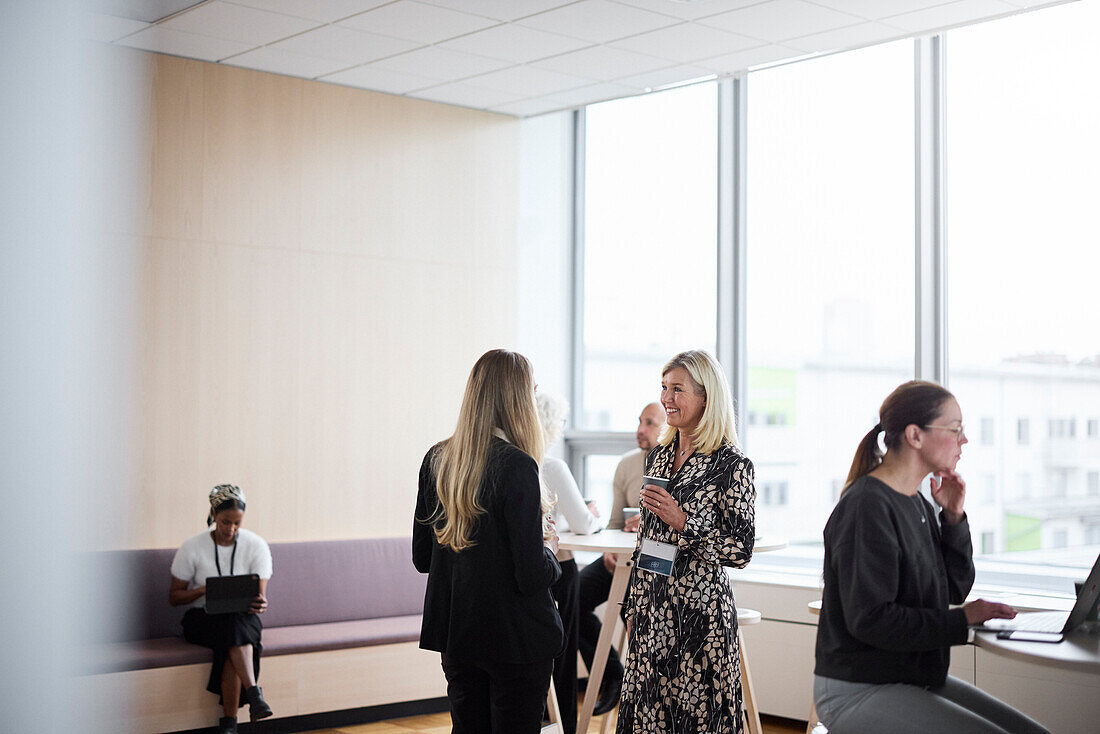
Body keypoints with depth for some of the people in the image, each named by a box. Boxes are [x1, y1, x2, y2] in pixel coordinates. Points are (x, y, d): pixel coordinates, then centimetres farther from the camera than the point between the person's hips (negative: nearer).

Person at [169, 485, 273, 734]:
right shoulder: (192, 548, -5)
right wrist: (203, 590, -21)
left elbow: (260, 595, -6)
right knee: (233, 625, -36)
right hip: (201, 618, -1)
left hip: (244, 618, 1)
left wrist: (260, 604, -31)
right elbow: (174, 596, -1)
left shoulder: (257, 545, -3)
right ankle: (254, 693, -44)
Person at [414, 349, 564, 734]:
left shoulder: (436, 458, 1)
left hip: (455, 629, 6)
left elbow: (422, 558, 9)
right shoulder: (517, 466, -19)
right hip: (515, 636, -6)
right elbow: (532, 576, -19)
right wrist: (549, 549, 1)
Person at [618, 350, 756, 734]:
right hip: (652, 608, 6)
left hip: (700, 611, -6)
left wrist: (683, 522, -22)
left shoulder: (731, 464, -11)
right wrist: (633, 607, 15)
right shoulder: (659, 455, 10)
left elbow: (741, 550, -12)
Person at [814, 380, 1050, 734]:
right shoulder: (866, 508, -18)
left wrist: (953, 518, 3)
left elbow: (956, 589, 15)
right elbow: (868, 619, -22)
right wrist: (960, 621, -18)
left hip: (918, 678, 9)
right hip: (858, 691, -9)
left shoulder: (917, 503, 11)